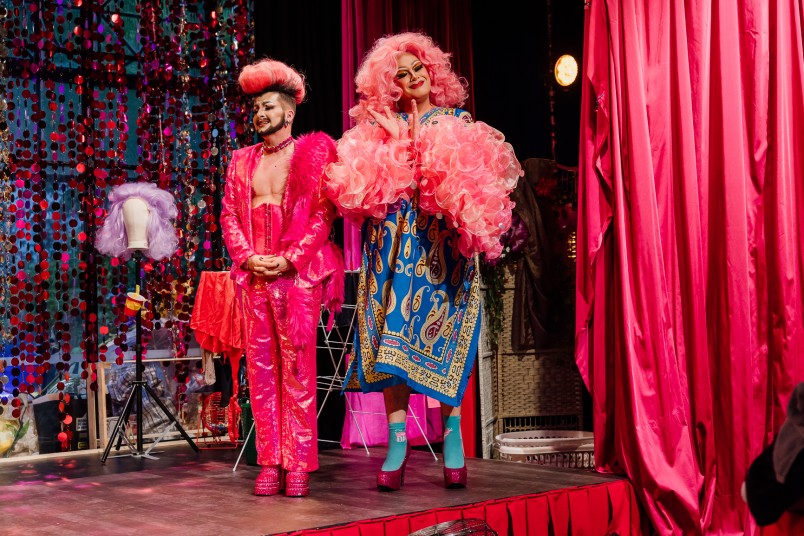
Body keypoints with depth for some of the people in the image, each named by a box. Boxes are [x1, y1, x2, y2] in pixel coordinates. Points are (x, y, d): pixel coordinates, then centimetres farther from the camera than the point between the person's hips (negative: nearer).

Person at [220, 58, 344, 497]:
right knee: (260, 368, 2)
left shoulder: (313, 151, 3)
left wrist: (289, 259, -12)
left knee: (297, 369, -4)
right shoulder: (242, 160, 17)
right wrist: (248, 258, -4)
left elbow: (322, 213, -4)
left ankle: (298, 465, 1)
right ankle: (269, 464, 7)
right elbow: (229, 216, 12)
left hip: (298, 274, -4)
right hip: (253, 275, 4)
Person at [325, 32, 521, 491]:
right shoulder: (379, 125, 12)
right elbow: (367, 185, -1)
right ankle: (398, 440, -3)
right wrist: (401, 139, -7)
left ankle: (452, 432, 8)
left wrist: (416, 136, -7)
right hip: (394, 242, 1)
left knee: (442, 331, -3)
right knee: (392, 334, -6)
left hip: (442, 244, -1)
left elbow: (466, 175, -2)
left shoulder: (457, 120, 11)